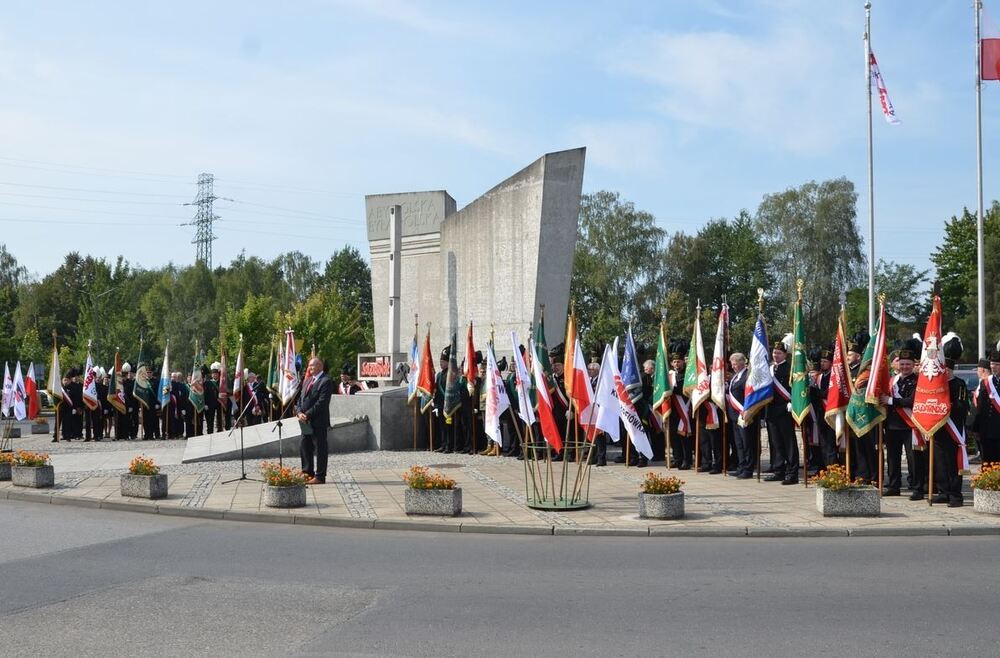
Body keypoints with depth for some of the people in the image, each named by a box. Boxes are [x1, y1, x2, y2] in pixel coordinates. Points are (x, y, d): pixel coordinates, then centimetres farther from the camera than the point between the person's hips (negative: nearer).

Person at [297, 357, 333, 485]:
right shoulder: (307, 380, 16)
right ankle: (308, 473, 23)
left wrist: (307, 415, -18)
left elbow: (321, 403, -18)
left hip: (318, 422, -9)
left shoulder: (325, 381, -11)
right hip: (306, 422, 9)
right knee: (304, 448, 13)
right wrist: (300, 413, -2)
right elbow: (301, 398, 16)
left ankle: (319, 477, 4)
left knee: (320, 449, -1)